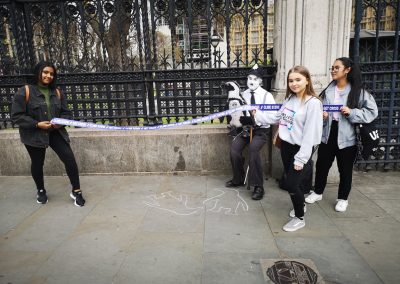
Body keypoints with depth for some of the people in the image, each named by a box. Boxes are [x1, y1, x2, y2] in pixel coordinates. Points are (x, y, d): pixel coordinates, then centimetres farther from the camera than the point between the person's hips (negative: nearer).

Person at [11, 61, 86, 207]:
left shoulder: (57, 92, 6)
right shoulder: (25, 91, -8)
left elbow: (66, 112, 9)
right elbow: (16, 116, -11)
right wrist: (37, 124, -21)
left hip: (56, 132, 3)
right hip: (34, 135, -3)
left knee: (70, 159, -8)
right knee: (37, 163, 13)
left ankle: (76, 191, 6)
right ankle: (41, 191, 38)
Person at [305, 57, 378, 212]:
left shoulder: (358, 91, -6)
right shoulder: (327, 90, 4)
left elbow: (372, 111, -7)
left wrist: (352, 112, -18)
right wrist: (321, 116, -12)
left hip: (347, 137, -3)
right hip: (328, 134, 3)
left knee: (345, 170, 10)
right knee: (321, 165, 13)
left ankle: (343, 198, 29)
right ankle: (317, 192, 33)